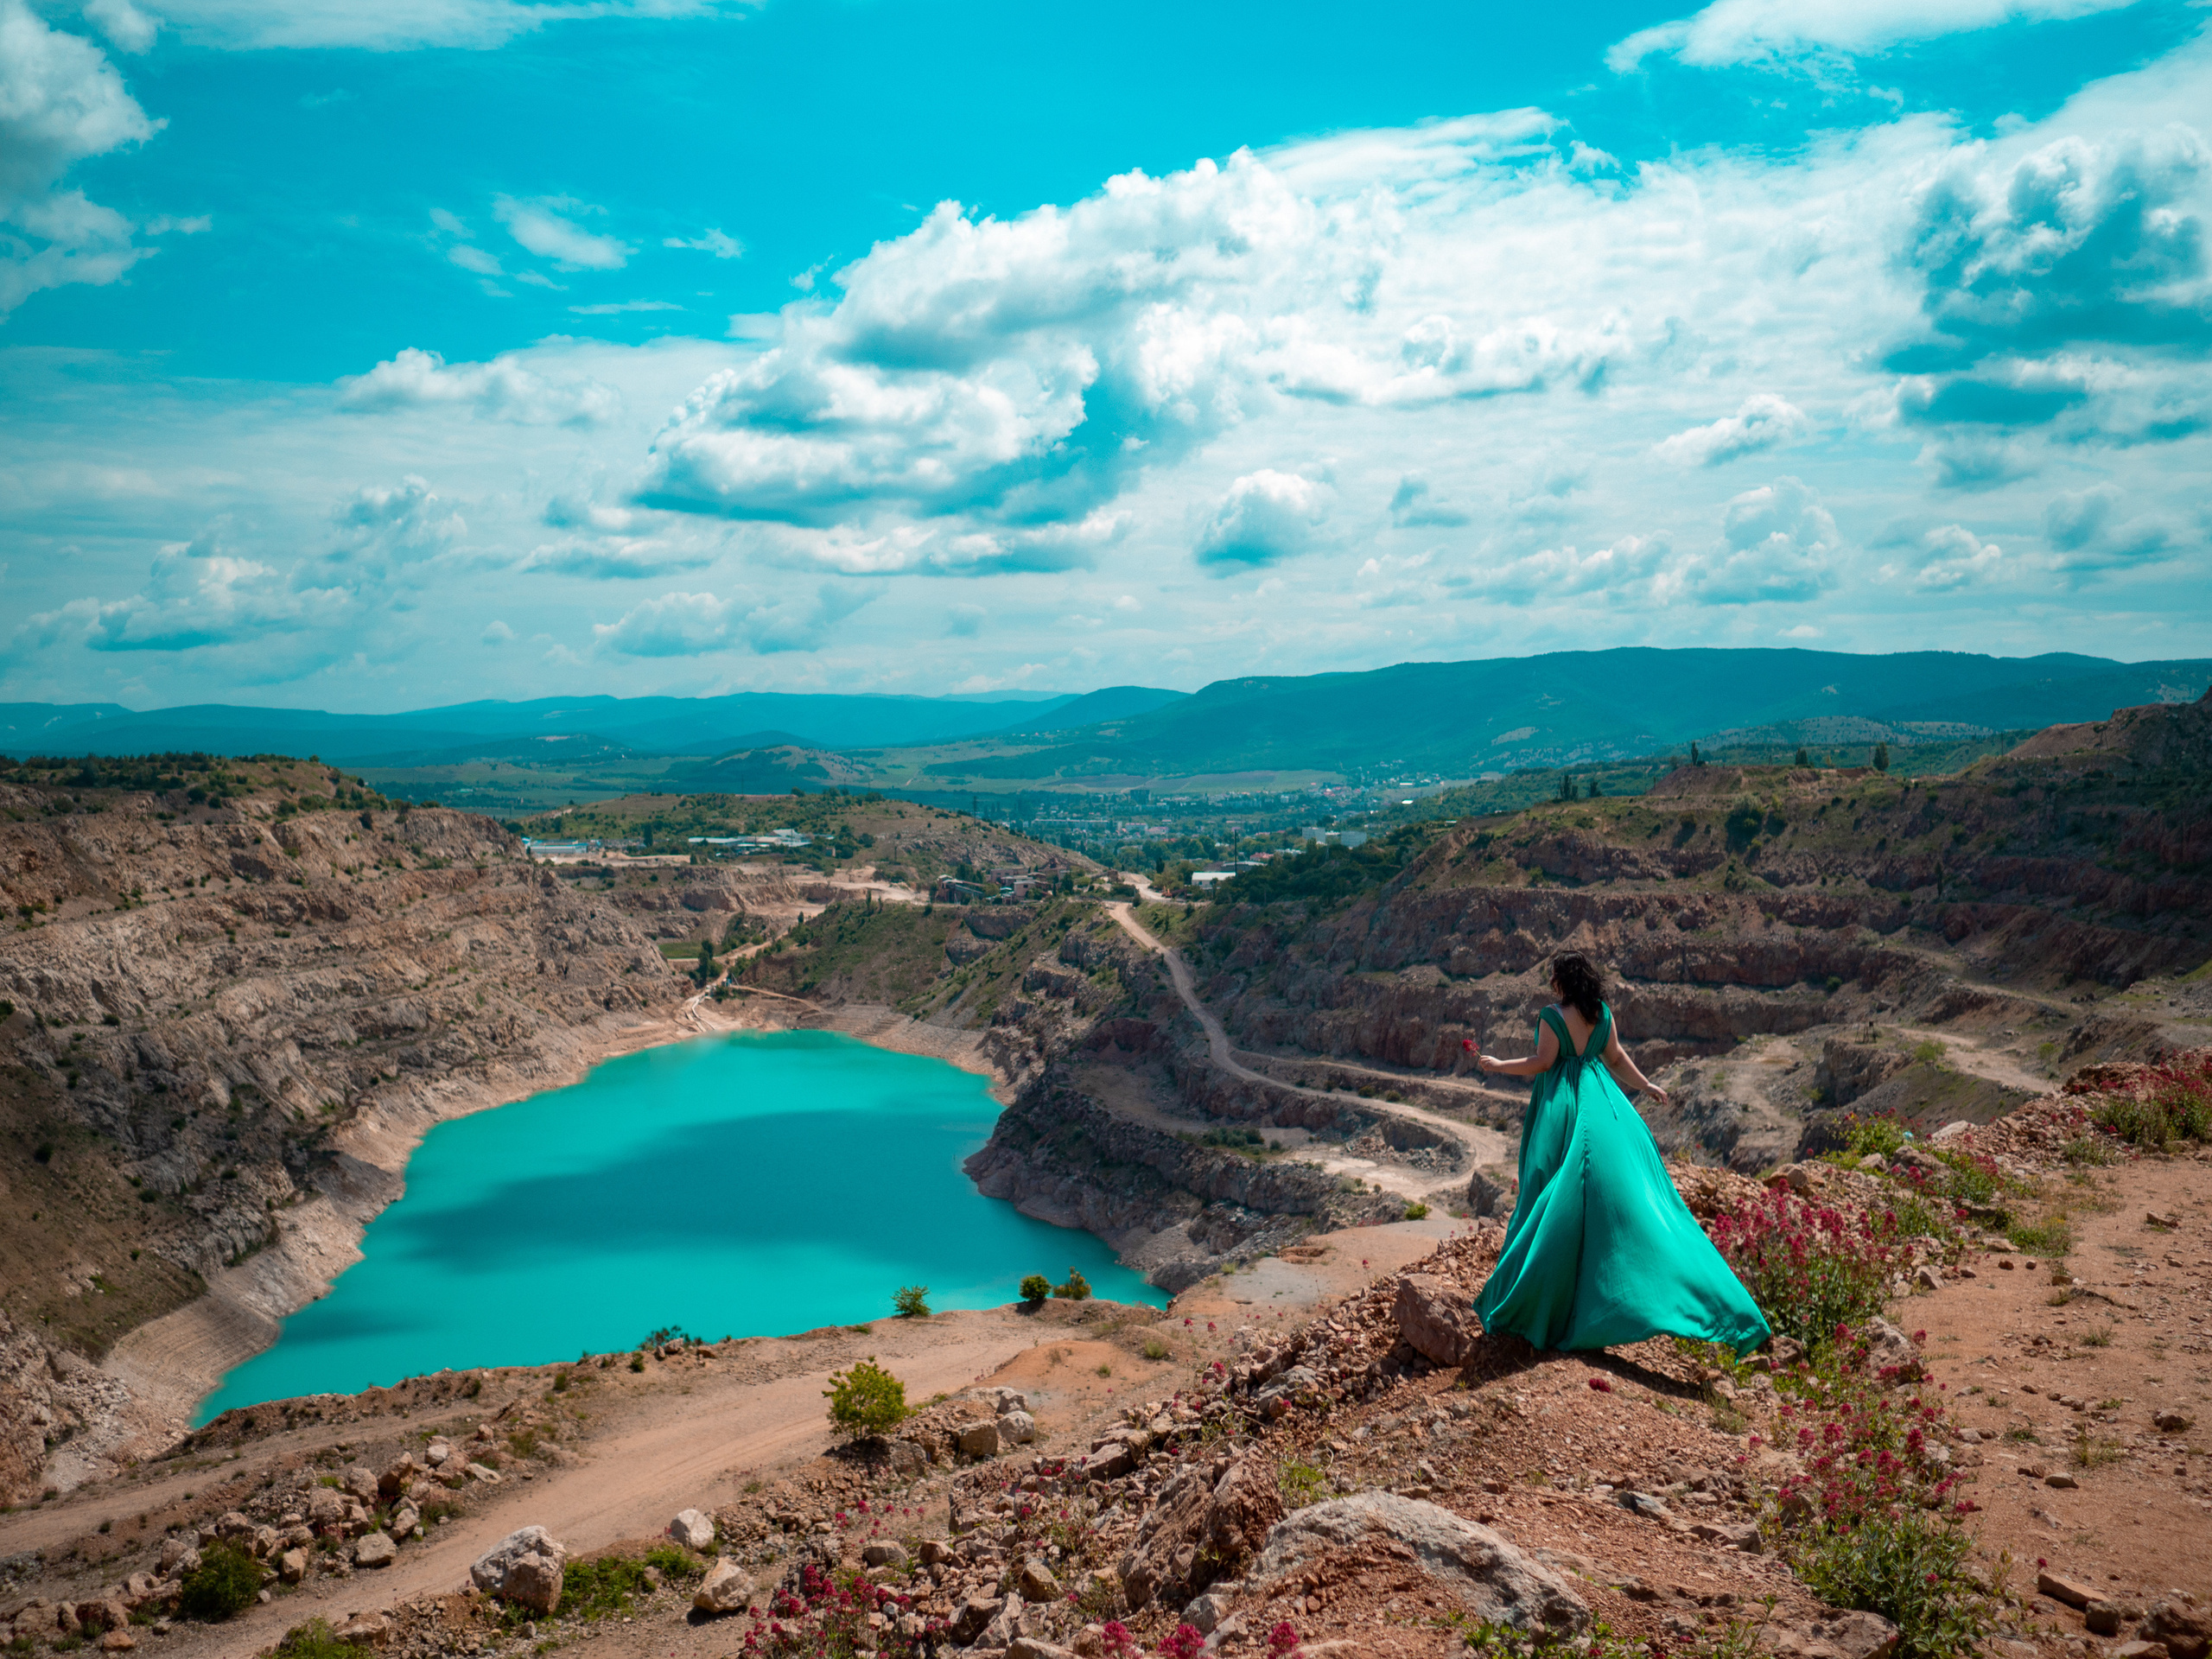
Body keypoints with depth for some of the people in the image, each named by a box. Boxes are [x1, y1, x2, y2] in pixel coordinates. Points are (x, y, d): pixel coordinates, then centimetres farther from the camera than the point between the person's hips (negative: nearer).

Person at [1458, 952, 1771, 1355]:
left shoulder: (1553, 1016, -11)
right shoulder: (1602, 1013, 6)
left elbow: (1543, 1062, -13)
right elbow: (1616, 1057, 12)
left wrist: (1498, 1065, -2)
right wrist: (1646, 1085, 25)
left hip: (1563, 1104, -5)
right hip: (1601, 1100, 5)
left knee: (1557, 1192, 0)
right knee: (1621, 1179, 6)